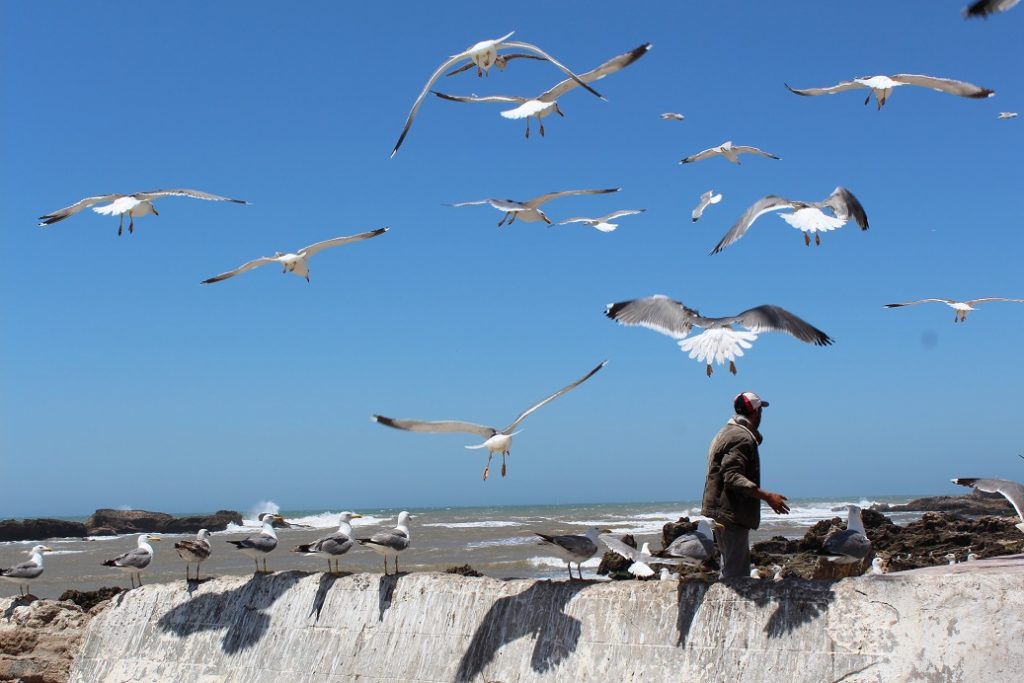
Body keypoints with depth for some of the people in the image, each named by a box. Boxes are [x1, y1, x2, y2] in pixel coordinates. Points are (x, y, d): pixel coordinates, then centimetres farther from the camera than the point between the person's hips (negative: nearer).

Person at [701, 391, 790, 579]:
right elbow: (733, 477, -25)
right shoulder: (742, 438, -14)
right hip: (732, 514, -11)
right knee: (736, 573, -10)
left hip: (720, 512, 11)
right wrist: (767, 496, -28)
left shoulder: (726, 433, 19)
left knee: (731, 569, 17)